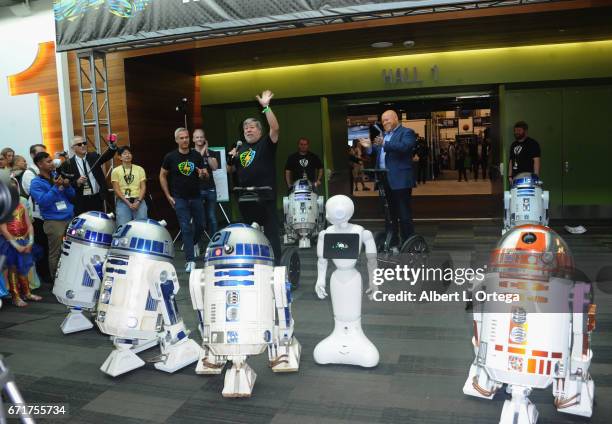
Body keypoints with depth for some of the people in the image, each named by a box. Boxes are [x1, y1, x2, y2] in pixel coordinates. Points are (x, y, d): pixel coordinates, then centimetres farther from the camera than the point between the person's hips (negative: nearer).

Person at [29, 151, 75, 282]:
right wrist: (55, 187, -24)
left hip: (70, 218, 5)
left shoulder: (57, 175, 11)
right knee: (56, 253, -1)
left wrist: (67, 186, -7)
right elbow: (43, 201, -18)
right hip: (54, 222, -5)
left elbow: (71, 195, 13)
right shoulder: (36, 183, -5)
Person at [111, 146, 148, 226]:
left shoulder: (139, 169, 11)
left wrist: (138, 201, -10)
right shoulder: (116, 171, 6)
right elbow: (116, 189, -1)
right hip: (123, 201, -1)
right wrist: (128, 203, -12)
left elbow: (143, 187, 5)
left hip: (138, 200, 1)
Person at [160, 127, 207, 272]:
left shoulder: (196, 156, 4)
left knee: (200, 225, 7)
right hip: (180, 199, -2)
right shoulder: (170, 157, -1)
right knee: (186, 228, -5)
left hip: (196, 197, 3)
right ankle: (190, 261, -3)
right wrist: (168, 196, 1)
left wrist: (203, 173, -17)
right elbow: (162, 176, 6)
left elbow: (206, 174, 8)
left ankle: (192, 244, 39)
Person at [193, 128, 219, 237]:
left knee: (212, 218, 2)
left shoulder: (210, 153, 13)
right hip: (196, 190, -2)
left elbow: (215, 167, -2)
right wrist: (201, 153, -11)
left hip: (210, 189, 2)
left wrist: (207, 153, -9)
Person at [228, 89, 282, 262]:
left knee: (271, 231, -4)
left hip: (265, 197, -6)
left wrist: (266, 107, -25)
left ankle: (275, 262, 1)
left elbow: (275, 128, -19)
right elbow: (232, 170, 23)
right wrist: (231, 158, 3)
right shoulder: (241, 148, 17)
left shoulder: (266, 143, -1)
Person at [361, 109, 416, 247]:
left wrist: (384, 144, -32)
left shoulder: (407, 132, -4)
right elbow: (378, 152, 16)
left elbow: (404, 147, -23)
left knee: (404, 213, -4)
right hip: (385, 178, 8)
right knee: (389, 212, 15)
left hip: (399, 179, -8)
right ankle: (392, 241, 25)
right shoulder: (384, 135, 20)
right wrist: (369, 147, -3)